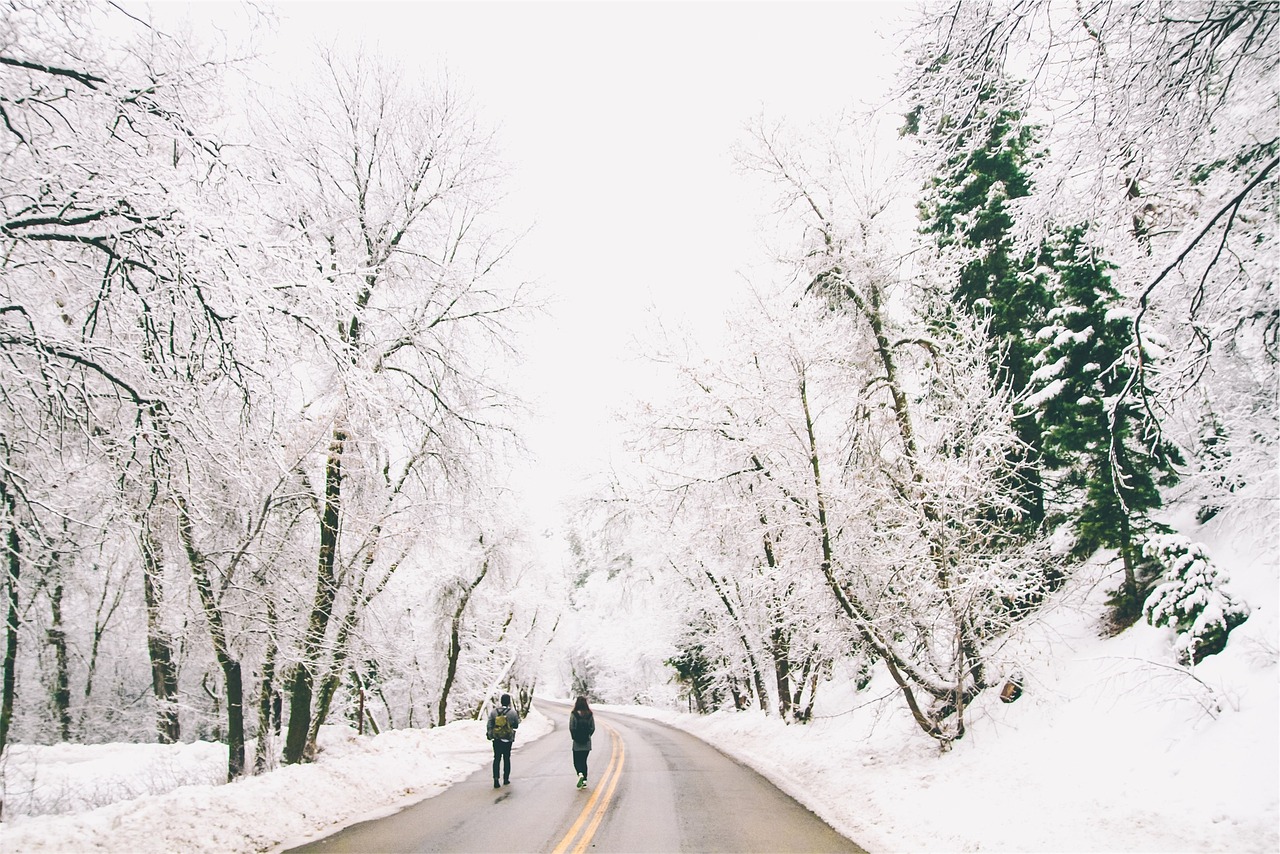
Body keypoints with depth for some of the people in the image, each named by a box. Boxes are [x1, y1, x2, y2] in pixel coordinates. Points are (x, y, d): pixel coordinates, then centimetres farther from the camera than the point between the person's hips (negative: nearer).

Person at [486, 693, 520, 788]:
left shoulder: (493, 711, -4)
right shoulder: (512, 712, -9)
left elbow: (489, 725, -3)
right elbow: (516, 725, 0)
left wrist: (489, 734, 6)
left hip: (496, 740, 1)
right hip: (507, 740, -1)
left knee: (497, 759, 7)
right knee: (507, 759, 14)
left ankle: (496, 779, -6)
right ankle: (506, 779, 19)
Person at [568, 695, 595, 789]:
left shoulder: (573, 714, -11)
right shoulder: (590, 714, -3)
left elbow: (571, 728, -11)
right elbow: (593, 728, -1)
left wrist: (574, 736, 5)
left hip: (577, 743, -3)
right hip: (587, 743, 3)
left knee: (577, 761, 9)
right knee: (584, 761, 16)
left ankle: (580, 774, -18)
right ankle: (584, 781, 14)